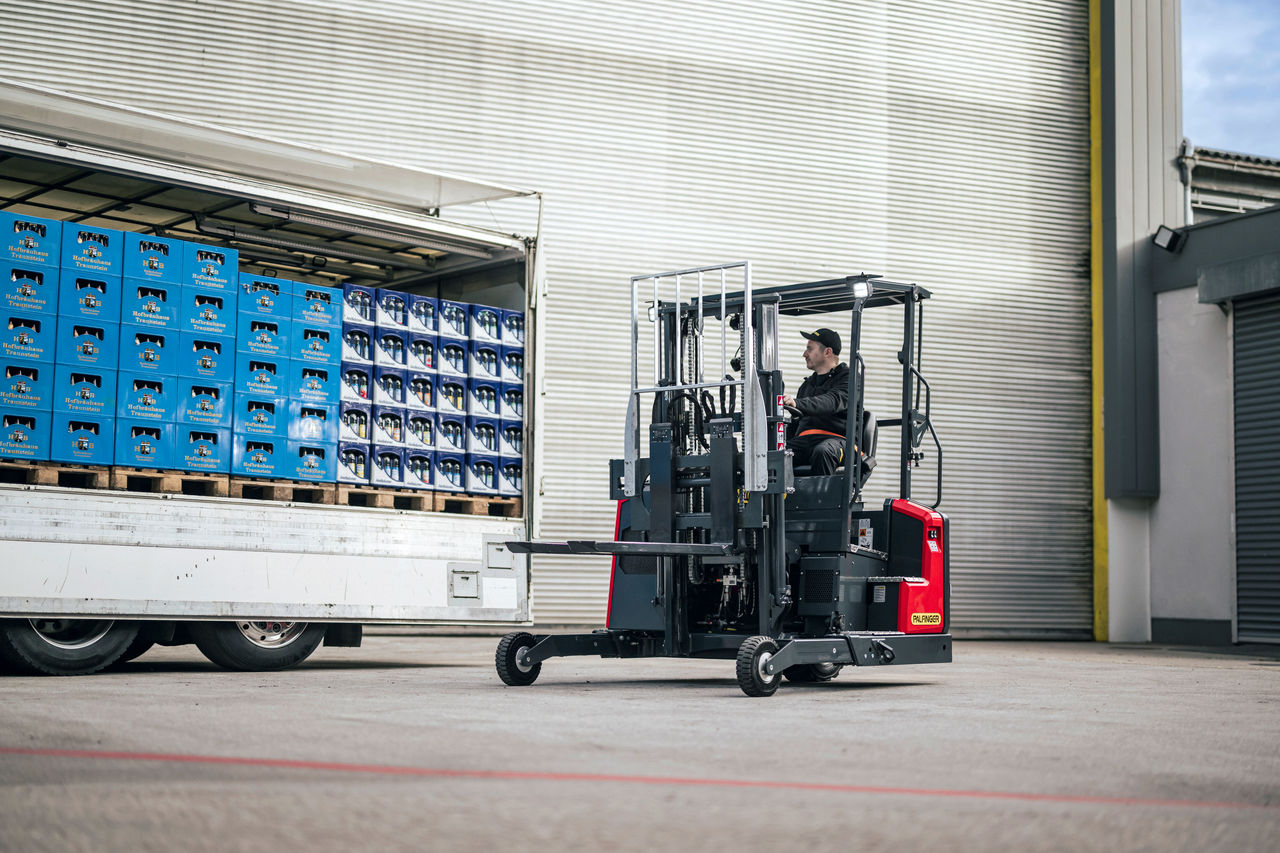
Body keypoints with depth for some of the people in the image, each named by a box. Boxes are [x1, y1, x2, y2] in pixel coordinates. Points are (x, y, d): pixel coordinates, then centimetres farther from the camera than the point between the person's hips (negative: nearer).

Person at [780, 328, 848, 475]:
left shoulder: (847, 378, 7)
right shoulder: (807, 384, 30)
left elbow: (832, 402, -15)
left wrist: (797, 403, -32)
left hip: (837, 439, -5)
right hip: (803, 439, 5)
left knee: (822, 452, -41)